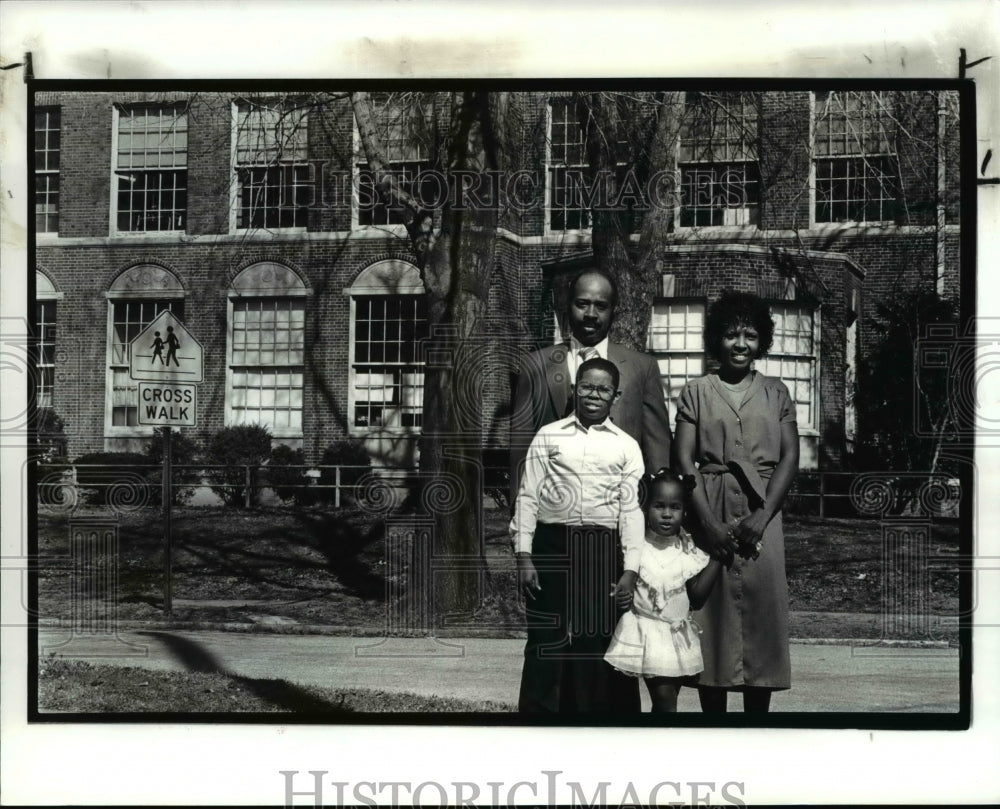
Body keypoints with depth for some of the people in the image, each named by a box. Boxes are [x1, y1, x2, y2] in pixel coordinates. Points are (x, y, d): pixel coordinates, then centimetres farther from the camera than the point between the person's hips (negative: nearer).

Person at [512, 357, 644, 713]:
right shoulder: (548, 437, 6)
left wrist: (630, 569, -2)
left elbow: (632, 509, 5)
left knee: (601, 646, 3)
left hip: (604, 553, 1)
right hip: (552, 548, 0)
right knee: (546, 646, 1)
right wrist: (524, 557, -3)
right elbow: (527, 497, 4)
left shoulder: (627, 446, 8)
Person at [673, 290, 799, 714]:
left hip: (761, 511, 1)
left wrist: (763, 516, -10)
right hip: (709, 510, -1)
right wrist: (709, 521, -12)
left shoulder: (775, 392, 11)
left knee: (762, 605, -1)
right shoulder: (696, 392, 7)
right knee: (712, 611, -1)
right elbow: (684, 460, -1)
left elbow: (790, 457, 3)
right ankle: (712, 712, 8)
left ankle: (758, 709, 8)